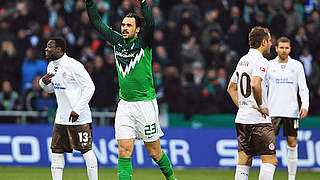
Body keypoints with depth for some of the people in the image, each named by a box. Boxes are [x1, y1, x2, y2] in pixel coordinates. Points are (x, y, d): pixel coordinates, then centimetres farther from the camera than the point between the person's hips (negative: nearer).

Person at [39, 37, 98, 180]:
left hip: (79, 117, -8)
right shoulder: (51, 66, 10)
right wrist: (44, 82, -1)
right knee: (56, 151, 4)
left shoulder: (73, 65, -15)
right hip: (61, 117, 8)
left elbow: (89, 87, -15)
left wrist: (77, 109, -19)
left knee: (86, 150, -4)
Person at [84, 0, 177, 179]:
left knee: (154, 152, 6)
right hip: (124, 104, 4)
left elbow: (150, 23, -24)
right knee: (124, 151, -5)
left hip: (145, 103, -4)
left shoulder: (143, 42, -5)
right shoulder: (117, 40, 8)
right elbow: (97, 22, 13)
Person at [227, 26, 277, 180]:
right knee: (270, 161, -6)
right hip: (259, 120, -8)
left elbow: (231, 88, 24)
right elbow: (255, 84, -29)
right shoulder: (261, 61, -11)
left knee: (243, 163, 7)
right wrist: (261, 106, -17)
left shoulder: (243, 60, 16)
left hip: (241, 119, 8)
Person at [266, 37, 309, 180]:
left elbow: (303, 89, 3)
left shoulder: (297, 65, 6)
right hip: (273, 112, -1)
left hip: (292, 112, 1)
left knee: (292, 145, 3)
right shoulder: (269, 65, 5)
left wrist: (305, 106, -11)